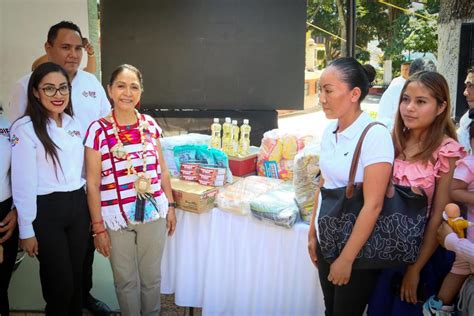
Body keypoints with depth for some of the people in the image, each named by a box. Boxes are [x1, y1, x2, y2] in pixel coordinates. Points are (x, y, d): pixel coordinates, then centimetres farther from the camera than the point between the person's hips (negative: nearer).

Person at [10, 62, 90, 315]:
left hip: (78, 205, 6)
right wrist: (26, 230, -11)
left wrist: (85, 205, 13)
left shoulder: (74, 124, 8)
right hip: (46, 211, -6)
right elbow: (23, 183, -12)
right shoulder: (25, 129, -12)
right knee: (60, 284, 6)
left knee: (76, 277, 17)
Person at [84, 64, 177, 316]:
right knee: (126, 280, 14)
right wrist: (98, 227, -7)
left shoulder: (150, 125, 1)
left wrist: (170, 205, 10)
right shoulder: (98, 130, -10)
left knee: (152, 276, 17)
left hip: (153, 213, 3)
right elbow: (93, 184, -8)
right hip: (117, 218, -3)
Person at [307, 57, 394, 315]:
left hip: (358, 248, -6)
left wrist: (346, 258, -18)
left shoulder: (375, 135, -20)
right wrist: (313, 233, 12)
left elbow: (373, 205, -22)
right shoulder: (329, 131, 1)